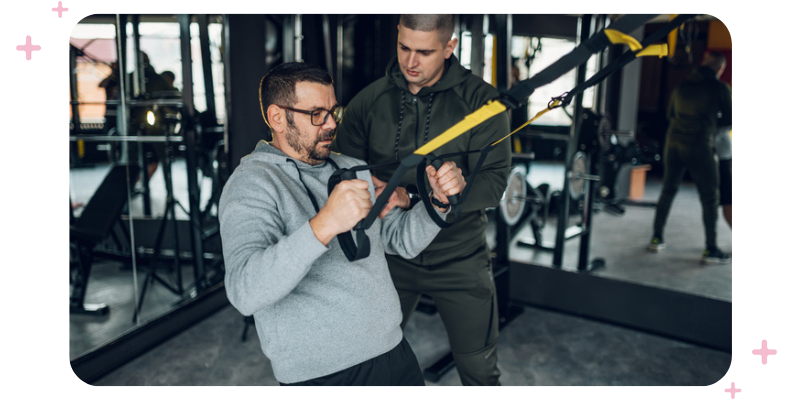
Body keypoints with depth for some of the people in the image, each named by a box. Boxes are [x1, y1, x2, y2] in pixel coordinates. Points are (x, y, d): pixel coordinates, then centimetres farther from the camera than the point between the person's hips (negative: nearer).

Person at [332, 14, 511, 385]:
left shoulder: (481, 100, -9)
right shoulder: (368, 101, -3)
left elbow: (493, 182, -17)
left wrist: (411, 199, -28)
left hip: (460, 259, -1)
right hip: (389, 256, 2)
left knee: (479, 369, 12)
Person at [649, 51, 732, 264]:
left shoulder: (683, 85, 12)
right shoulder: (720, 88, -2)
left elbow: (670, 113, 24)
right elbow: (728, 119, 5)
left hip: (674, 142, 6)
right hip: (699, 147, -5)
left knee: (668, 190, 15)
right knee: (710, 198, 3)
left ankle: (656, 238, 18)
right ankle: (711, 250, 5)